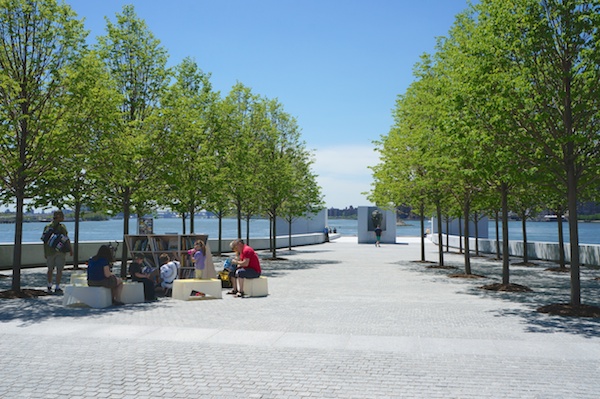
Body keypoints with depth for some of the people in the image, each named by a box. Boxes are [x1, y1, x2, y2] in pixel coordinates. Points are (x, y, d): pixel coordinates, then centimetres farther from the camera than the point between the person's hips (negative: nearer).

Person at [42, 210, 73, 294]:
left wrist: (45, 252, 12)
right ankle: (57, 288, -1)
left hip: (50, 251, 5)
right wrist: (70, 249, -4)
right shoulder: (61, 227, -12)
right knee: (59, 270, 1)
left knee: (50, 269, 18)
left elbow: (45, 240, 6)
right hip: (60, 251, -5)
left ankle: (49, 286, 26)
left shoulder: (47, 226, 5)